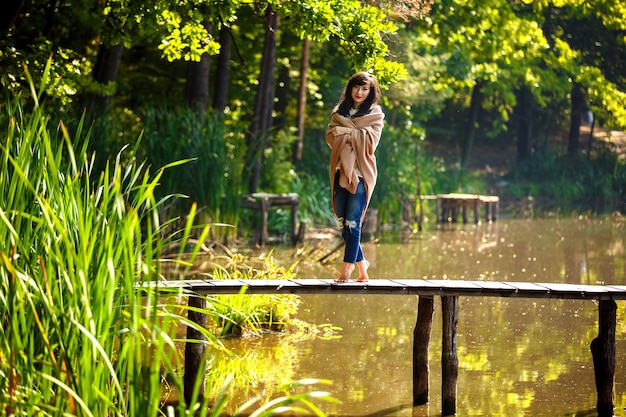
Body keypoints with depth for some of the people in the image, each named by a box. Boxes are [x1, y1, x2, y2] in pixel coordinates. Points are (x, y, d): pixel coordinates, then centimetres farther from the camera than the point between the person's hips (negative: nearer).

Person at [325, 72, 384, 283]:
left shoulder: (375, 115, 5)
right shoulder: (340, 112, 17)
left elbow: (370, 141, -8)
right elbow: (330, 137, 3)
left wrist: (345, 131, -7)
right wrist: (354, 134, -10)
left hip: (361, 172, -5)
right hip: (341, 172, 5)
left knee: (353, 221, -10)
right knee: (343, 223, 4)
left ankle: (347, 267, -11)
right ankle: (361, 263, 17)